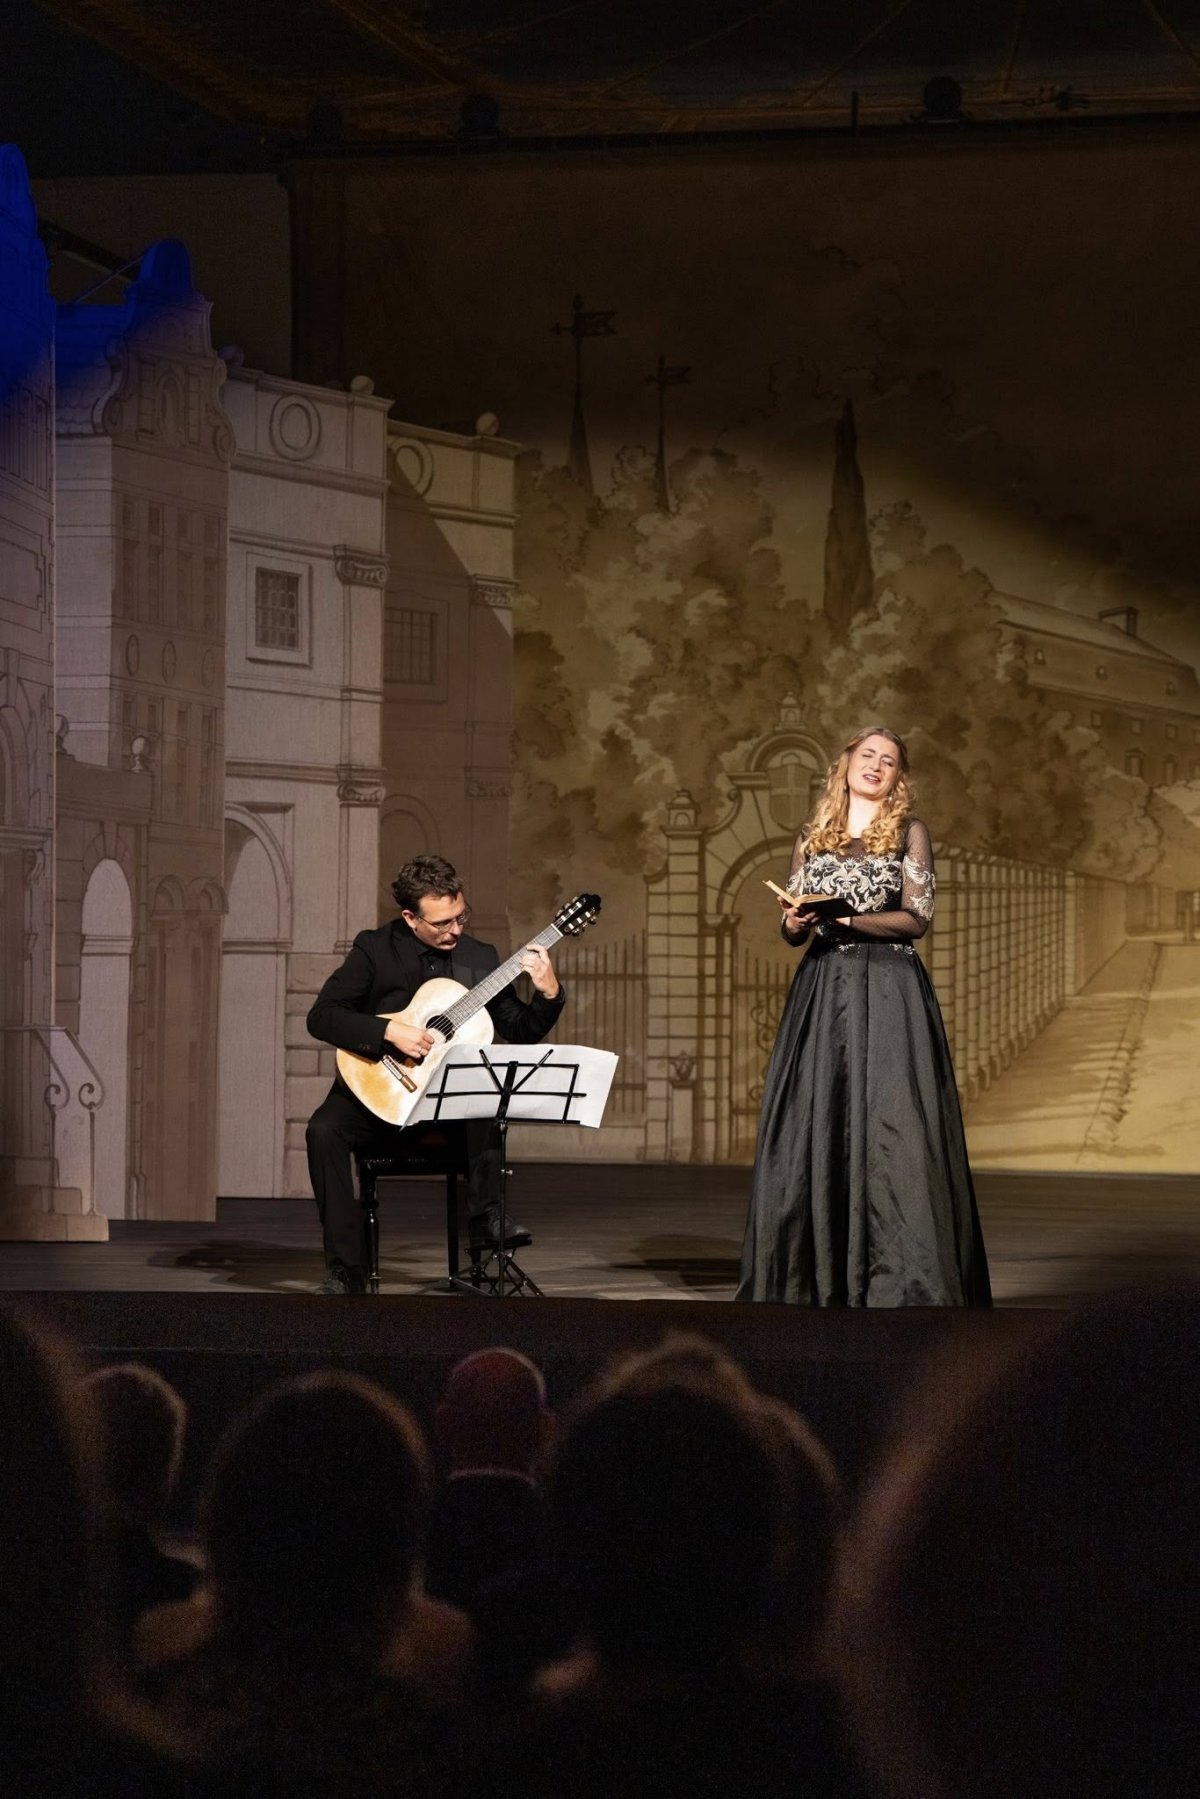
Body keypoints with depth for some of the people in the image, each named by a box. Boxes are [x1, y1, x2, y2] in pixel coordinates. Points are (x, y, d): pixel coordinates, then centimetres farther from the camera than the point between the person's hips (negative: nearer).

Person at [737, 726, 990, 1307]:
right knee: (814, 1123, -2)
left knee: (887, 1125, -10)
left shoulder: (909, 832, 6)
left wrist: (844, 918, -14)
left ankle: (903, 1281, -8)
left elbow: (916, 918, -4)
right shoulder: (813, 838, 15)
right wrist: (796, 922, -10)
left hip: (888, 994, -3)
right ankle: (815, 1280, 4)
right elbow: (791, 930, 13)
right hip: (822, 992, 3)